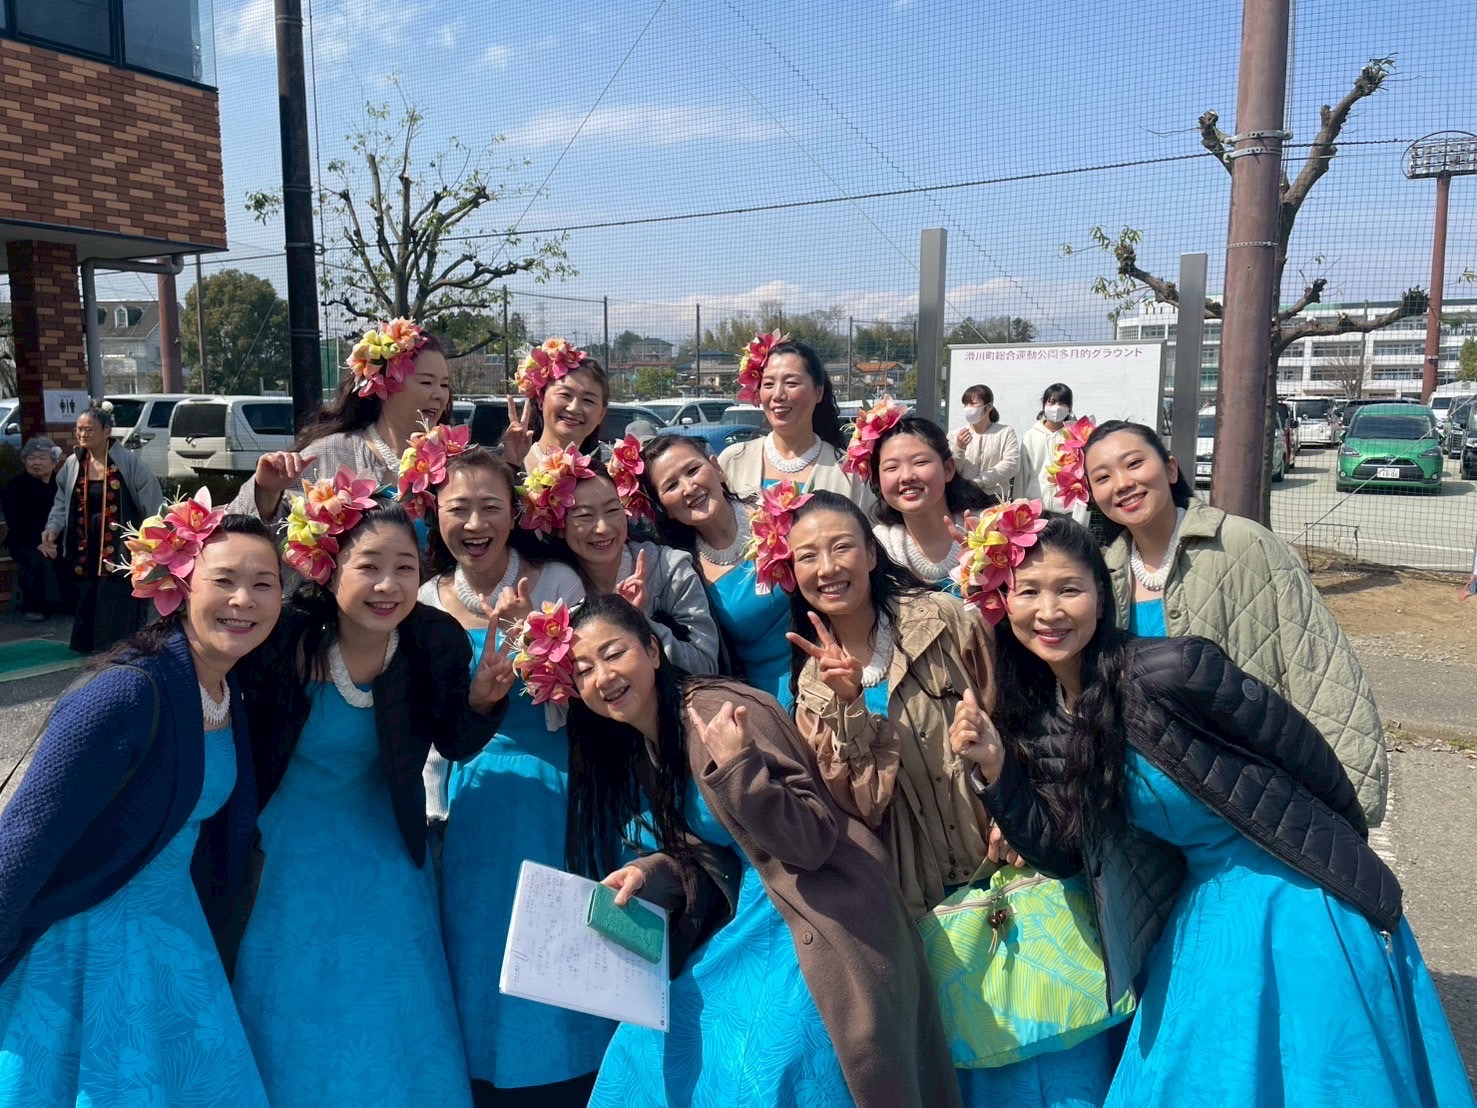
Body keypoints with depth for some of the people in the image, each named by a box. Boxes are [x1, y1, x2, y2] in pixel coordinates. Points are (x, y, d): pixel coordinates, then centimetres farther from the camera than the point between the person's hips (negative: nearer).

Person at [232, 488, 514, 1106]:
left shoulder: (438, 642, -20)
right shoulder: (285, 638, -27)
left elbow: (455, 746, -6)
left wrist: (482, 701, -24)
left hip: (382, 847, 2)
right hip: (289, 849, -1)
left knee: (390, 1018, 18)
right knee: (293, 1017, 17)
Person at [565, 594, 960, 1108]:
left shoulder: (718, 710, -18)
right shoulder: (639, 751, 8)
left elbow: (813, 842, -22)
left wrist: (738, 767, -34)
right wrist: (647, 873, -3)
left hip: (815, 931, -8)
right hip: (752, 922, 9)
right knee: (655, 1052, 11)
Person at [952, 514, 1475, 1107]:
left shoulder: (1167, 671, -26)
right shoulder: (1040, 720, -5)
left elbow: (1306, 755, -14)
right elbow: (1062, 851, -4)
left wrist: (1348, 862, 1)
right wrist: (995, 769, -19)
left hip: (1300, 901, -5)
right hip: (1203, 916, 6)